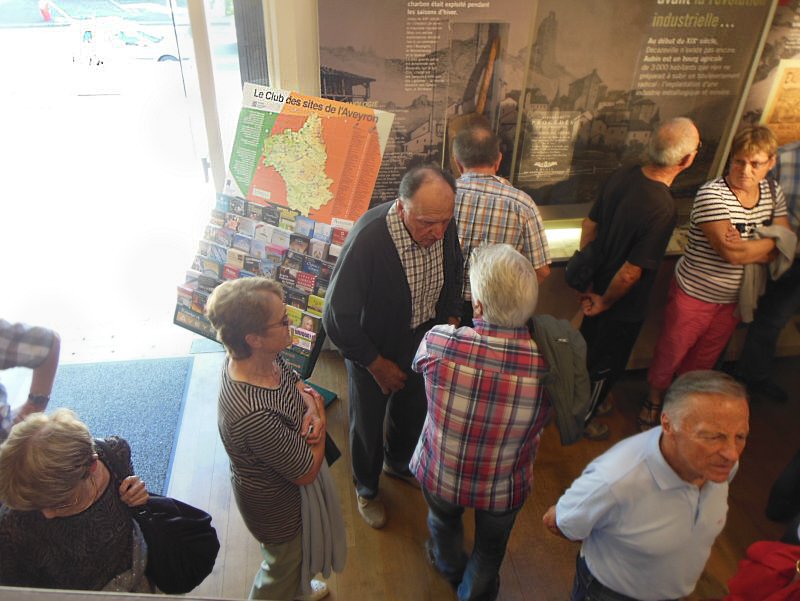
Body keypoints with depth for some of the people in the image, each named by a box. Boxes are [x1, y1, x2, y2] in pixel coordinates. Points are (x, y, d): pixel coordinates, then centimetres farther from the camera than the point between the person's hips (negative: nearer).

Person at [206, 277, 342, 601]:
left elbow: (297, 383, 1)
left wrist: (311, 410, -20)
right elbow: (308, 471, -29)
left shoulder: (263, 356, -20)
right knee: (284, 562, 24)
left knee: (294, 553, 36)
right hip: (275, 504, -8)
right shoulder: (253, 415, -44)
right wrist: (319, 411, -18)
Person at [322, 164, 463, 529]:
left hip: (422, 343, 5)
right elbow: (337, 317, -28)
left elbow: (453, 275, 5)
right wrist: (377, 364, -18)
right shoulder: (367, 239, -37)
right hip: (373, 352, -5)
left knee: (412, 411, 27)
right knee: (368, 424, 18)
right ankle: (366, 489, 49)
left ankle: (398, 462, 60)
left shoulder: (444, 226, -19)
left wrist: (451, 320, -4)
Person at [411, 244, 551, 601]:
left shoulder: (437, 343, -34)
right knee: (490, 549, 32)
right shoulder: (549, 363, -32)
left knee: (444, 522, 36)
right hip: (503, 490, -1)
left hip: (439, 475, 1)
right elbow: (541, 425, -10)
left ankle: (450, 568, 67)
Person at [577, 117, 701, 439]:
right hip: (623, 305, -7)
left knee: (590, 348, 28)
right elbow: (631, 272, -29)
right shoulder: (663, 209, -34)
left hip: (599, 285, 7)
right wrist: (605, 302, -12)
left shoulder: (623, 175, -11)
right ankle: (583, 417, 40)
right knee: (606, 364, 17)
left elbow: (590, 223, 0)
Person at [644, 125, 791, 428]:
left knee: (704, 358, 23)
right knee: (670, 353, 11)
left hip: (733, 300, 6)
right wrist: (768, 243, -14)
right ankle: (654, 399, 37)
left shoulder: (773, 193, -2)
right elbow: (731, 253, -31)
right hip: (694, 295, -6)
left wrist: (748, 248, -23)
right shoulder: (711, 195, -24)